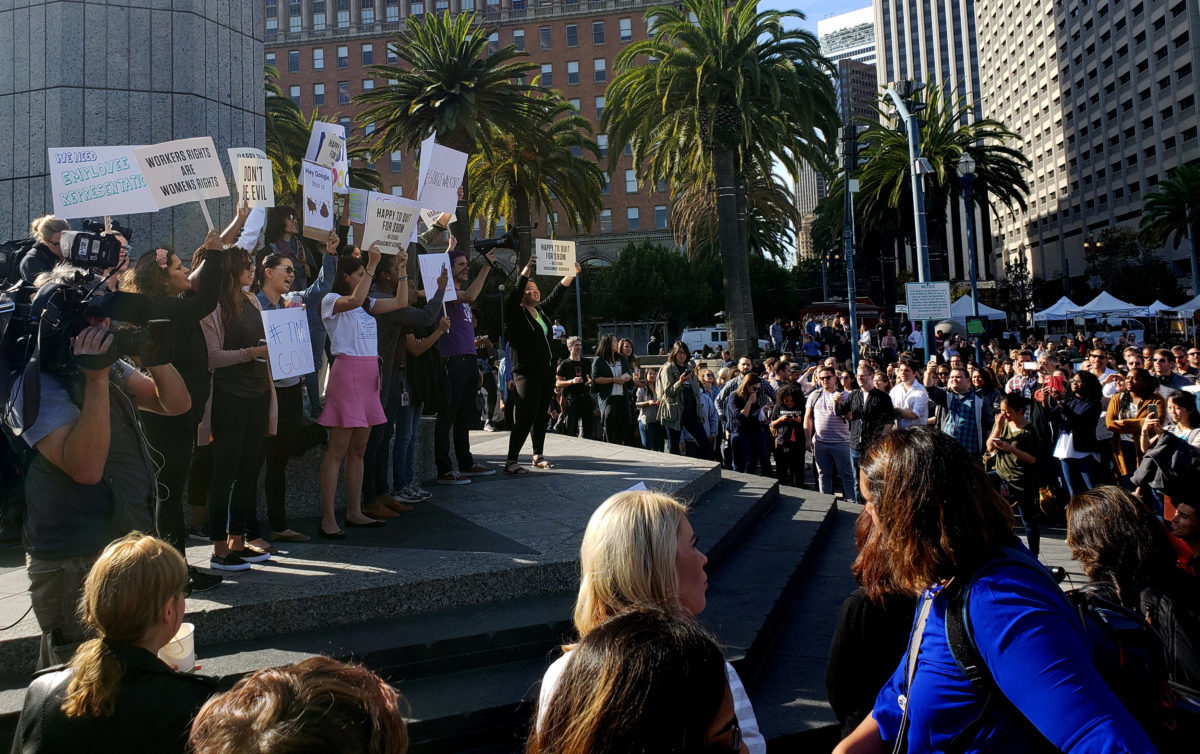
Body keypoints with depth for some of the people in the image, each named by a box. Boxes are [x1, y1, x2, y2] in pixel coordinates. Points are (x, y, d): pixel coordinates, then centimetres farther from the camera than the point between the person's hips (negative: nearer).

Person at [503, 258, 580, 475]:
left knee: (541, 416, 12)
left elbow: (556, 295, 17)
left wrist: (571, 275, 6)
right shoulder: (516, 313, -5)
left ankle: (539, 456, 21)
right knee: (525, 418, -12)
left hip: (546, 372, 8)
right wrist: (526, 271, -34)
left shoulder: (541, 311, 15)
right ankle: (511, 462, -9)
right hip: (526, 373, -8)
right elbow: (514, 295, -22)